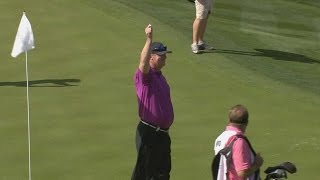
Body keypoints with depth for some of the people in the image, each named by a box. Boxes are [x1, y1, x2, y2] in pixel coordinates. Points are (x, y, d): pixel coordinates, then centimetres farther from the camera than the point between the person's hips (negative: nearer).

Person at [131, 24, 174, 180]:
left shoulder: (159, 76, 14)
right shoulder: (144, 75, -14)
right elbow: (143, 62, -38)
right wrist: (149, 39, -47)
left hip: (163, 133, 9)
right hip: (148, 133, -9)